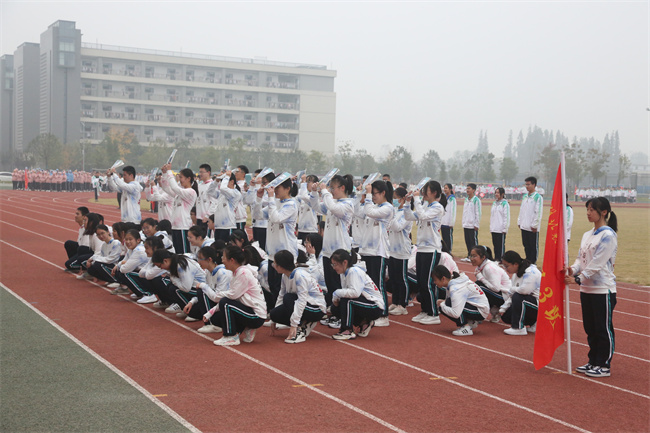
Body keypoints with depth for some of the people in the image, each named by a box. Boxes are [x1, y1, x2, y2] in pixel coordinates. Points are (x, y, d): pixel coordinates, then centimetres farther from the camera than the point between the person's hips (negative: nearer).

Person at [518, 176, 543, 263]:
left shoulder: (538, 197, -8)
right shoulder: (525, 196, 14)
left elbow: (539, 212, -12)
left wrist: (534, 225, -14)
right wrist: (519, 222, 14)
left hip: (533, 228, -7)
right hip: (524, 226, 7)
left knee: (534, 247, 0)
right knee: (526, 246, 13)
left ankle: (533, 263, 5)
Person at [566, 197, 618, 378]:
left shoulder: (608, 236, -13)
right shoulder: (587, 235, 13)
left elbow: (597, 263, -19)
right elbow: (581, 258, 12)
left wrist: (579, 278, -20)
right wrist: (573, 269, -8)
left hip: (603, 289, -8)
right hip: (587, 288, 8)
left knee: (604, 329, 0)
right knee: (590, 328, 14)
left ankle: (604, 366, 7)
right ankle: (593, 362, 25)